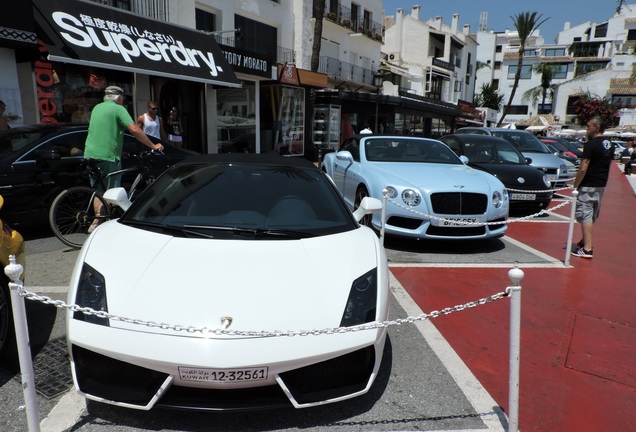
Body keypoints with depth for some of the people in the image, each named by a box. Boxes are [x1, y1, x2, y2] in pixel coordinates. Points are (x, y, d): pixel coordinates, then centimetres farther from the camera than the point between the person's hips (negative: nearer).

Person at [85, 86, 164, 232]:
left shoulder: (97, 108, 19)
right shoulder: (118, 109, -5)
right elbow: (134, 130, -16)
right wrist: (153, 145, -11)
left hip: (90, 154, 7)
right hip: (108, 156, -7)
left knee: (99, 191, 15)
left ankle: (96, 222, 14)